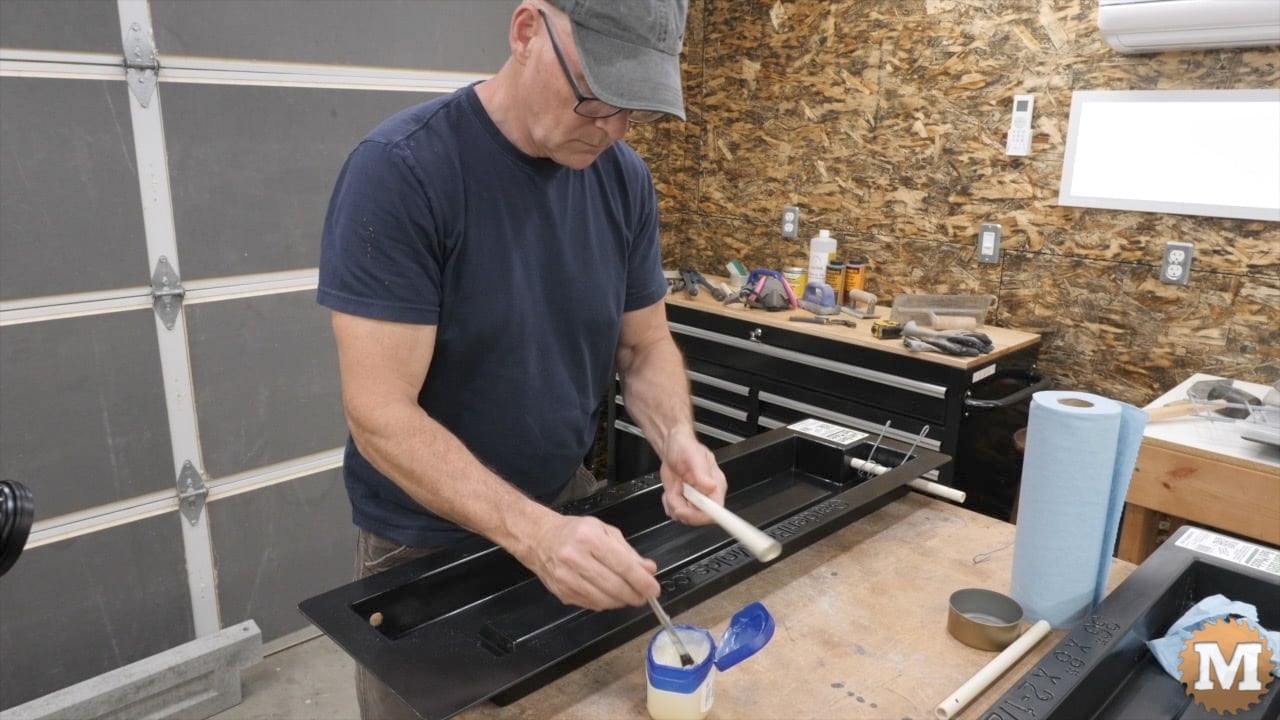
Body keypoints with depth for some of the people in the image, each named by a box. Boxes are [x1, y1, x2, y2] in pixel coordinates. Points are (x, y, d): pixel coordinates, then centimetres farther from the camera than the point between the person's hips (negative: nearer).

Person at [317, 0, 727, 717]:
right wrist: (536, 533, -37)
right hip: (425, 541, -4)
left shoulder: (626, 178, -6)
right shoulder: (400, 169, -24)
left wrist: (676, 439, -20)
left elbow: (646, 344, 0)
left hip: (569, 508, 5)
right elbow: (380, 414, -26)